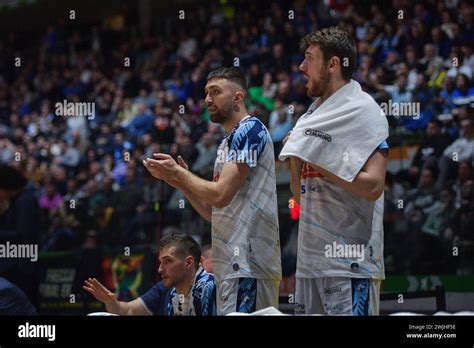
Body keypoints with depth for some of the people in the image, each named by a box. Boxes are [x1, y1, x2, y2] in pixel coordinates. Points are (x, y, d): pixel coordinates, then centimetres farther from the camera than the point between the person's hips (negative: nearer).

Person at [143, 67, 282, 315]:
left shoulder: (250, 129, -8)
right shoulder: (227, 144, 22)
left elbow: (220, 195, -17)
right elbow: (214, 213, 23)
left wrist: (178, 172, -3)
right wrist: (179, 181, 12)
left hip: (248, 263, -10)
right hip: (231, 263, 10)